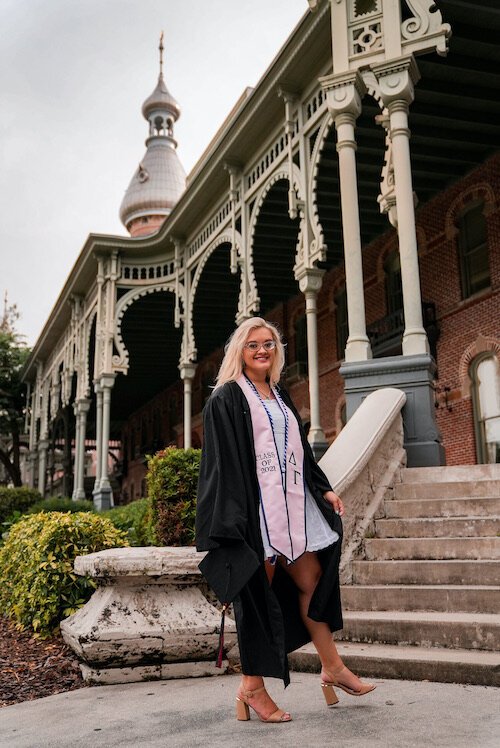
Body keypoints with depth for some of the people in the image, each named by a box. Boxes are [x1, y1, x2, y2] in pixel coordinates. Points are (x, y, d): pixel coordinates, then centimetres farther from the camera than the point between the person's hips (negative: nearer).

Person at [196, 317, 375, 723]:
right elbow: (223, 462, -11)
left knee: (313, 582, 11)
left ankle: (333, 668, 25)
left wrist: (324, 490, 12)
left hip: (292, 504, 7)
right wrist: (232, 518, -18)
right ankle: (252, 687, 10)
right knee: (259, 592, -2)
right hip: (256, 508, -7)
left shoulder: (281, 397, 18)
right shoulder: (226, 399, -4)